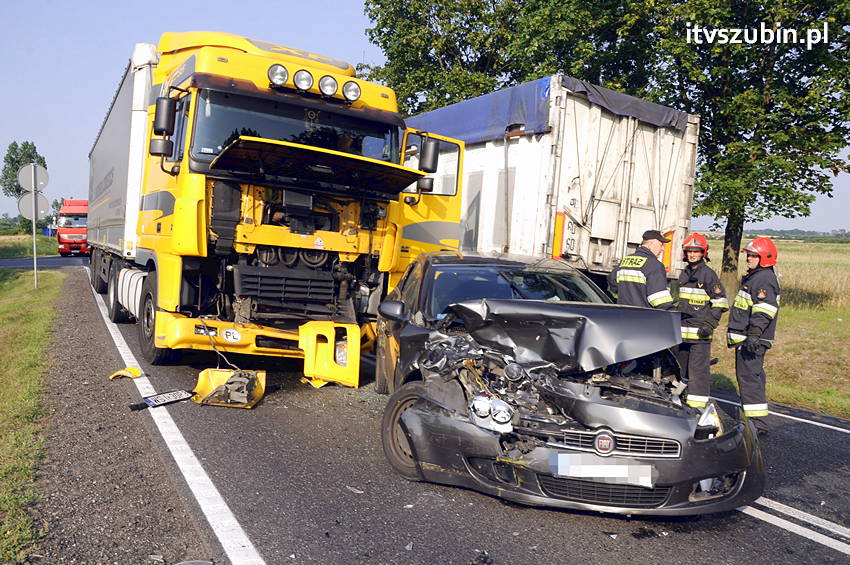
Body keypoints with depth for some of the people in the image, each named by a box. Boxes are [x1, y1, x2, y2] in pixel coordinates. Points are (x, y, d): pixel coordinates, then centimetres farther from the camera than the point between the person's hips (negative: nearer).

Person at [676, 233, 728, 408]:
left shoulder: (708, 274, -7)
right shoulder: (684, 274, 15)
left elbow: (720, 302, -7)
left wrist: (709, 324, -15)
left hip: (700, 331, -7)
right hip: (683, 331, 8)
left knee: (698, 369, -7)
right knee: (681, 367, 16)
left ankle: (697, 404, -3)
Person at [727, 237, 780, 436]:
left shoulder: (765, 279, -14)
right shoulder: (753, 277, 19)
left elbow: (764, 311, -24)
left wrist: (754, 334, -30)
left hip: (752, 340, -11)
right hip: (745, 338, 11)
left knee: (749, 377, -10)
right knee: (753, 376, 16)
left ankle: (758, 424, -7)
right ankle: (755, 419, 26)